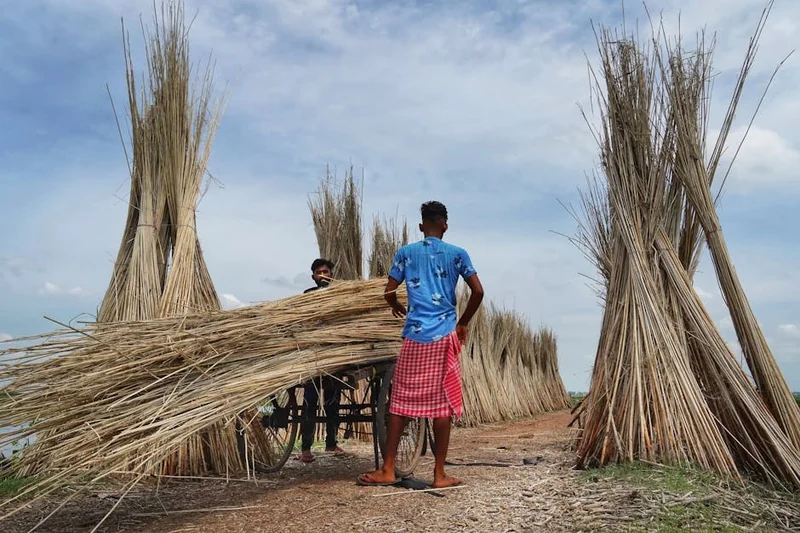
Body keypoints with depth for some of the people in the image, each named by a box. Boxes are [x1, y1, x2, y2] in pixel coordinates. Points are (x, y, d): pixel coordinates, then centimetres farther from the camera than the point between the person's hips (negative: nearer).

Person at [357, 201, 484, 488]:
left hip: (415, 336, 0)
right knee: (442, 404, 4)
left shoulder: (406, 252, 6)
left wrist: (397, 308, 25)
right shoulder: (458, 254, 5)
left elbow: (389, 292, 3)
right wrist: (463, 323, 11)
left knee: (401, 400, 7)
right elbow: (478, 292, -3)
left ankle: (387, 470, 11)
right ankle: (439, 474, 11)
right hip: (445, 336, 0)